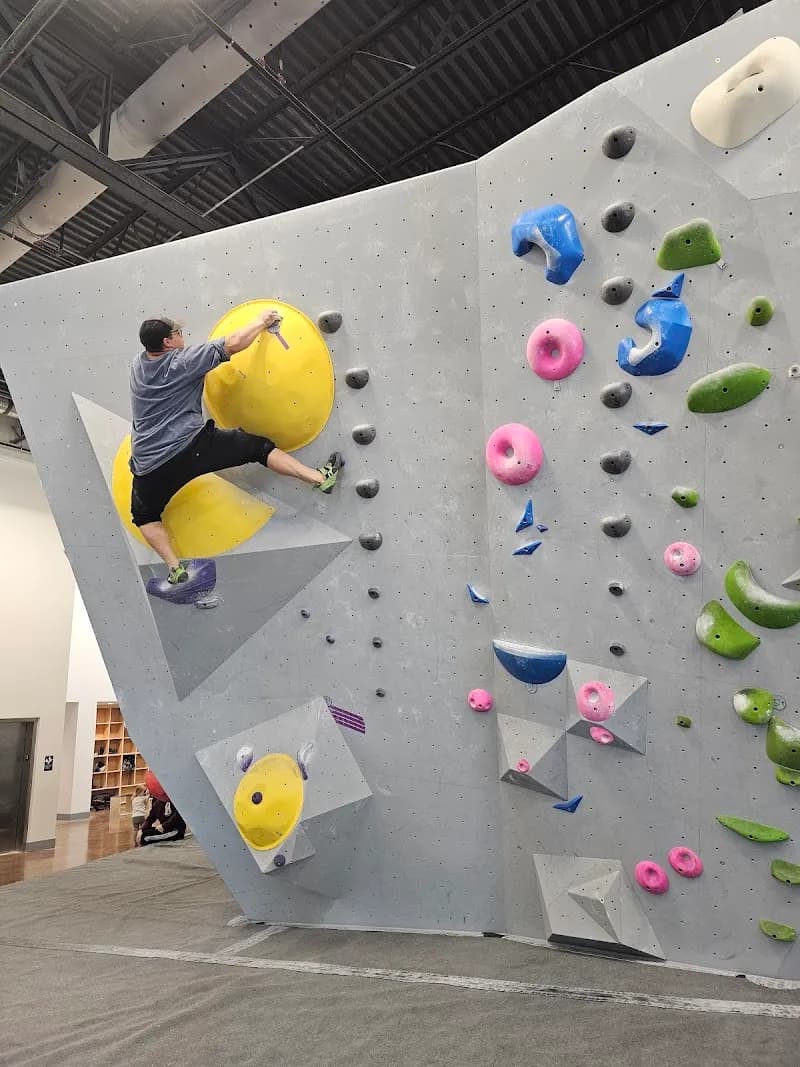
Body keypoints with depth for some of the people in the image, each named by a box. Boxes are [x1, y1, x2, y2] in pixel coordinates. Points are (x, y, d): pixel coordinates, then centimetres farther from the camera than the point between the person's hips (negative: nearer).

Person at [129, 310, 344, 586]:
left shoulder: (139, 364, 11)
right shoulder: (182, 360, -4)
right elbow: (234, 344, -2)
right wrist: (261, 321, 12)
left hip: (149, 465, 4)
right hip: (193, 446, -4)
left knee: (144, 515, 26)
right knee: (258, 446, 6)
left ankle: (176, 568, 8)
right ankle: (320, 478, -3)